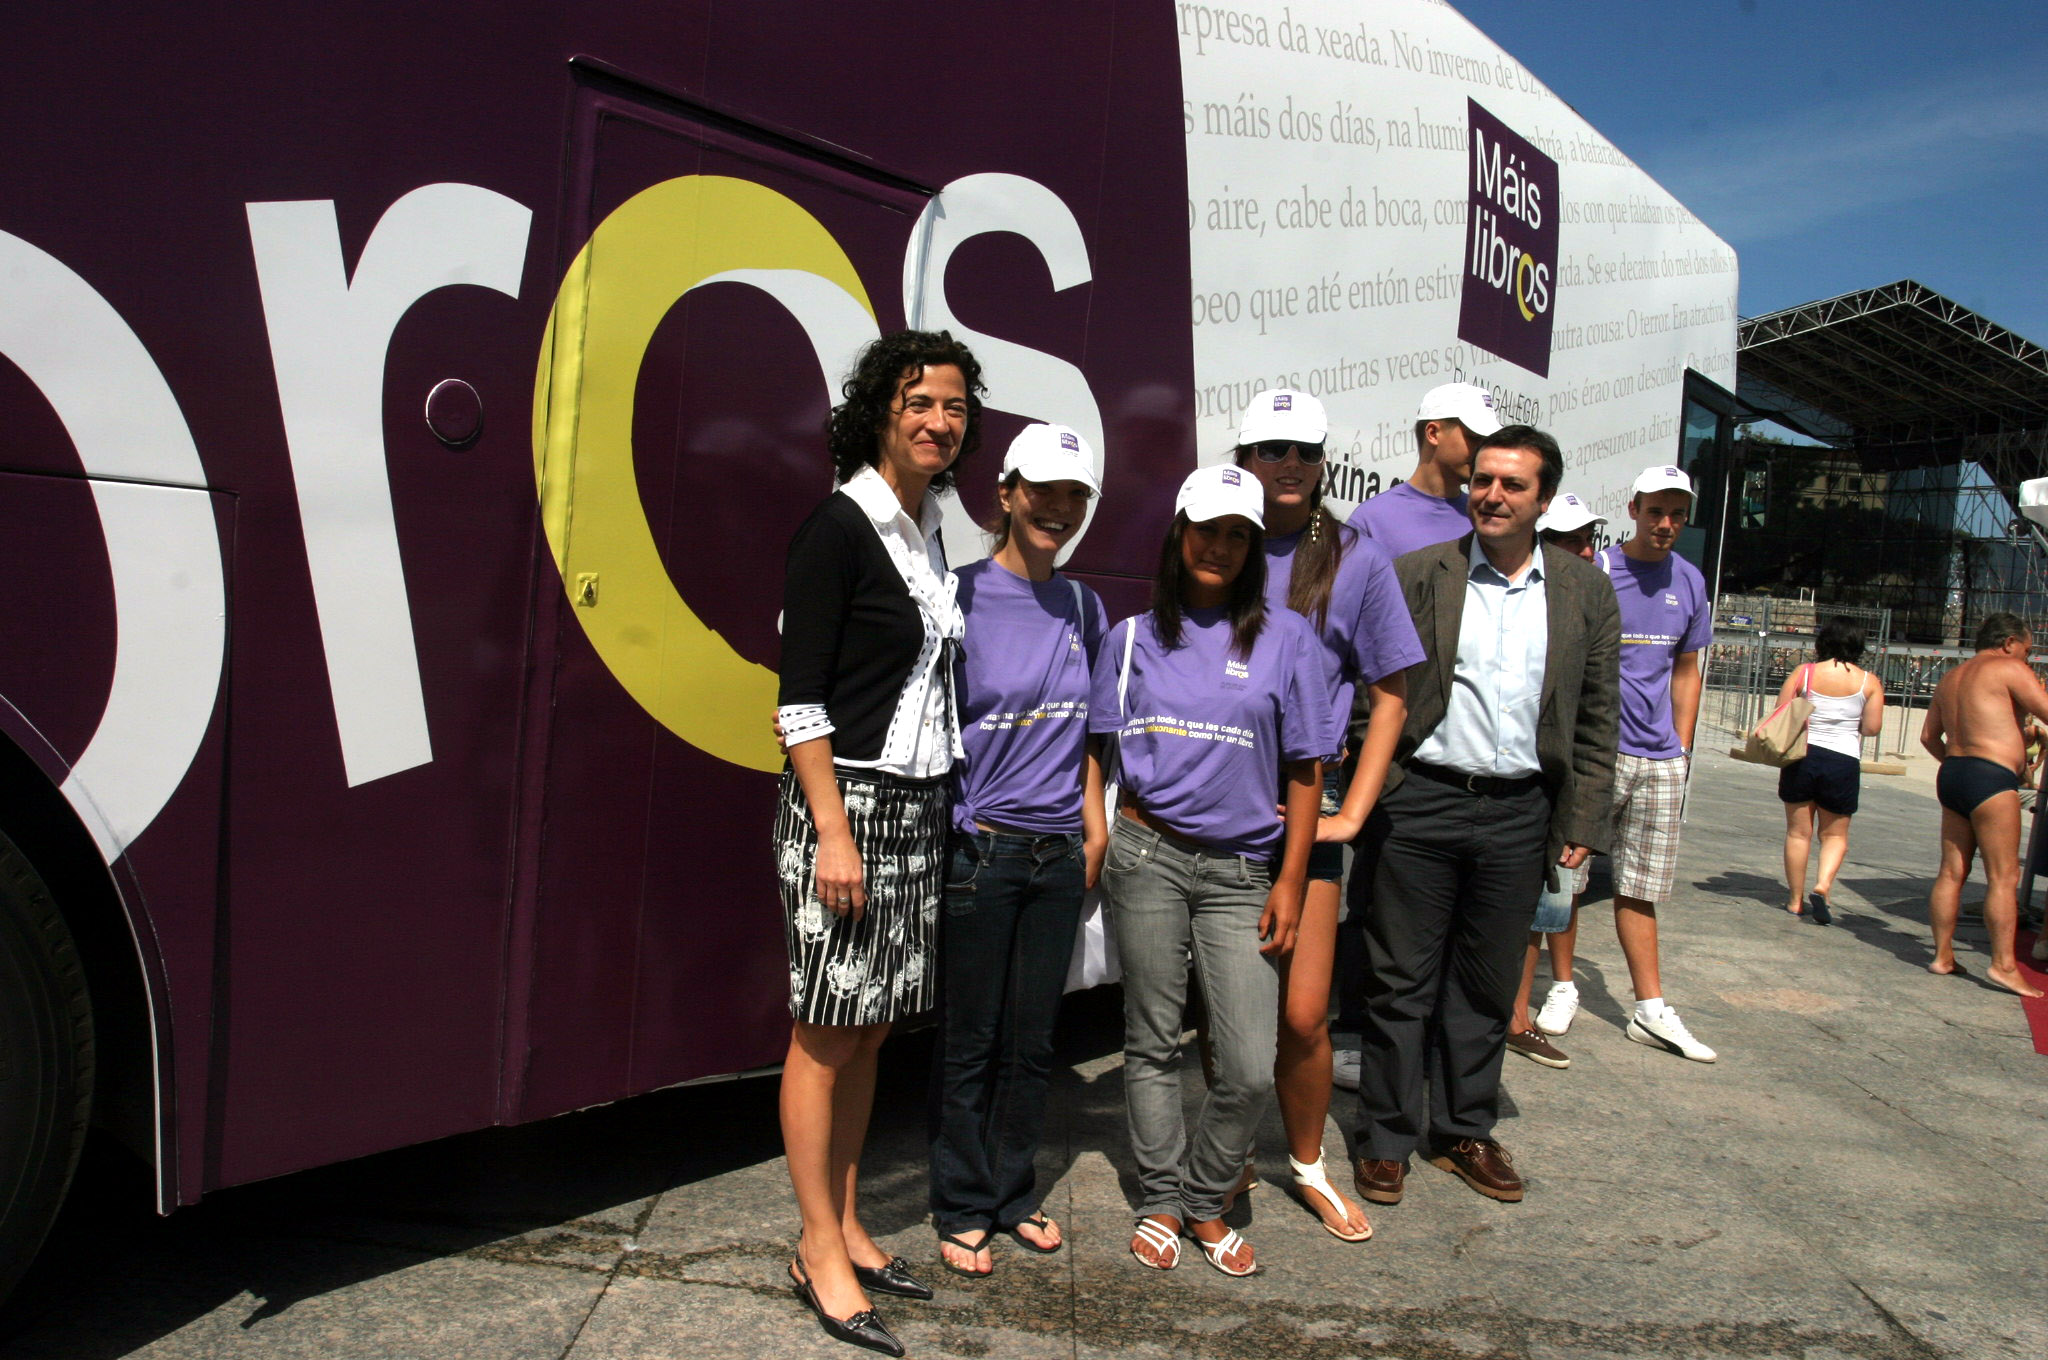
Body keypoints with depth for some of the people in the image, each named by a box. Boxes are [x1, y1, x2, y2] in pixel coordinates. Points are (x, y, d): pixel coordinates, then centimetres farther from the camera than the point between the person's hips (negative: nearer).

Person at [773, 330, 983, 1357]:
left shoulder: (927, 529, 12)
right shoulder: (839, 527, -10)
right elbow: (800, 696, -14)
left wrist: (934, 806, 14)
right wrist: (834, 829, -18)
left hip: (918, 806, 8)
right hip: (844, 803, -7)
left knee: (870, 1031, 13)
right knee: (826, 1034, 2)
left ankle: (845, 1229, 26)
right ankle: (820, 1252, 15)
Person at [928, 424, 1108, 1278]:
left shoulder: (1083, 608, 8)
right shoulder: (964, 597, -8)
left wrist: (1093, 823, 12)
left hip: (1058, 851, 5)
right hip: (980, 847, -5)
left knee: (1033, 1039, 14)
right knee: (968, 1041, 6)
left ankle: (1015, 1193, 31)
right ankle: (962, 1208, 23)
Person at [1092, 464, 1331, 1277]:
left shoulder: (1285, 638, 4)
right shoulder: (1133, 637, 8)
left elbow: (1304, 770, 5)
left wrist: (1290, 881, 1)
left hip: (1239, 872, 0)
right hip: (1146, 857, 1)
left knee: (1252, 1067, -3)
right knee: (1153, 1042, 8)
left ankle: (1204, 1200, 22)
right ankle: (1160, 1203, 26)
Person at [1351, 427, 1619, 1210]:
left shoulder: (1585, 593, 6)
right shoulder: (1415, 577, -2)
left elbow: (1596, 721, 9)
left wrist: (1583, 824, 4)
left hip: (1519, 814, 3)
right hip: (1421, 804, -2)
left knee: (1486, 985, 14)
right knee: (1403, 981, 6)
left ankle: (1465, 1132, 30)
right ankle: (1387, 1139, 21)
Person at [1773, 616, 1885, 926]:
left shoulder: (1802, 674, -3)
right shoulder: (1869, 682, -2)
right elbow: (1871, 728, -3)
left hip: (1802, 758, 0)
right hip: (1844, 761, 0)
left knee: (1798, 832, 9)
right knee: (1835, 834, 14)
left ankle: (1796, 900, 14)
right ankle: (1823, 885, -9)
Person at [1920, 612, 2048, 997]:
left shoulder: (1951, 678, 19)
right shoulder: (2010, 669, -3)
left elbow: (1929, 736, 21)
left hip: (1951, 775, 8)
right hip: (1991, 777, -8)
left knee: (1951, 871, 9)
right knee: (2003, 876, -6)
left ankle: (1943, 956, 11)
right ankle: (2003, 963, -8)